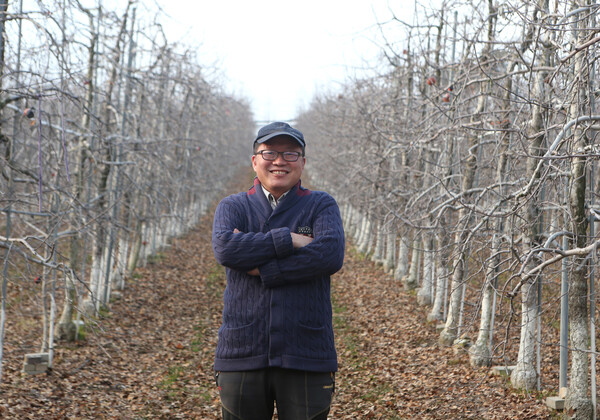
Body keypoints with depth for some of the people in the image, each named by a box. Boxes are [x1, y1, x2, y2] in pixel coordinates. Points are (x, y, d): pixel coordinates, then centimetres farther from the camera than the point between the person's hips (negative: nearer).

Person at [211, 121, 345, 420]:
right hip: (242, 355, 1)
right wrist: (289, 240, -13)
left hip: (306, 358, -1)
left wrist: (263, 270, -12)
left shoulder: (321, 205, 7)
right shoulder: (233, 207, 10)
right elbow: (224, 247, -11)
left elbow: (331, 255, -12)